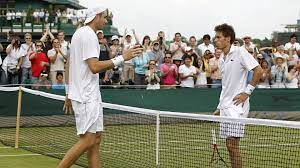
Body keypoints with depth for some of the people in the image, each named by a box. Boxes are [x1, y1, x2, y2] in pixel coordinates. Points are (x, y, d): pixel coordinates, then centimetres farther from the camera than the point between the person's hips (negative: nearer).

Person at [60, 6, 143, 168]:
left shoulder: (79, 33, 18)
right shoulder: (88, 35, -13)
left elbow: (69, 65, 21)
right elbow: (94, 67, -22)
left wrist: (69, 93, 25)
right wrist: (122, 58, -19)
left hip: (89, 95, 10)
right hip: (87, 96, -10)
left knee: (96, 138, 7)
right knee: (87, 140, -11)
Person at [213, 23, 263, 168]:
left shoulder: (240, 52, -8)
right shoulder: (222, 59, 16)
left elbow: (258, 71, -12)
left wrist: (247, 92, -13)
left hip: (236, 106, -8)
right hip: (225, 107, 8)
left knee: (232, 145, -11)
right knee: (230, 146, 7)